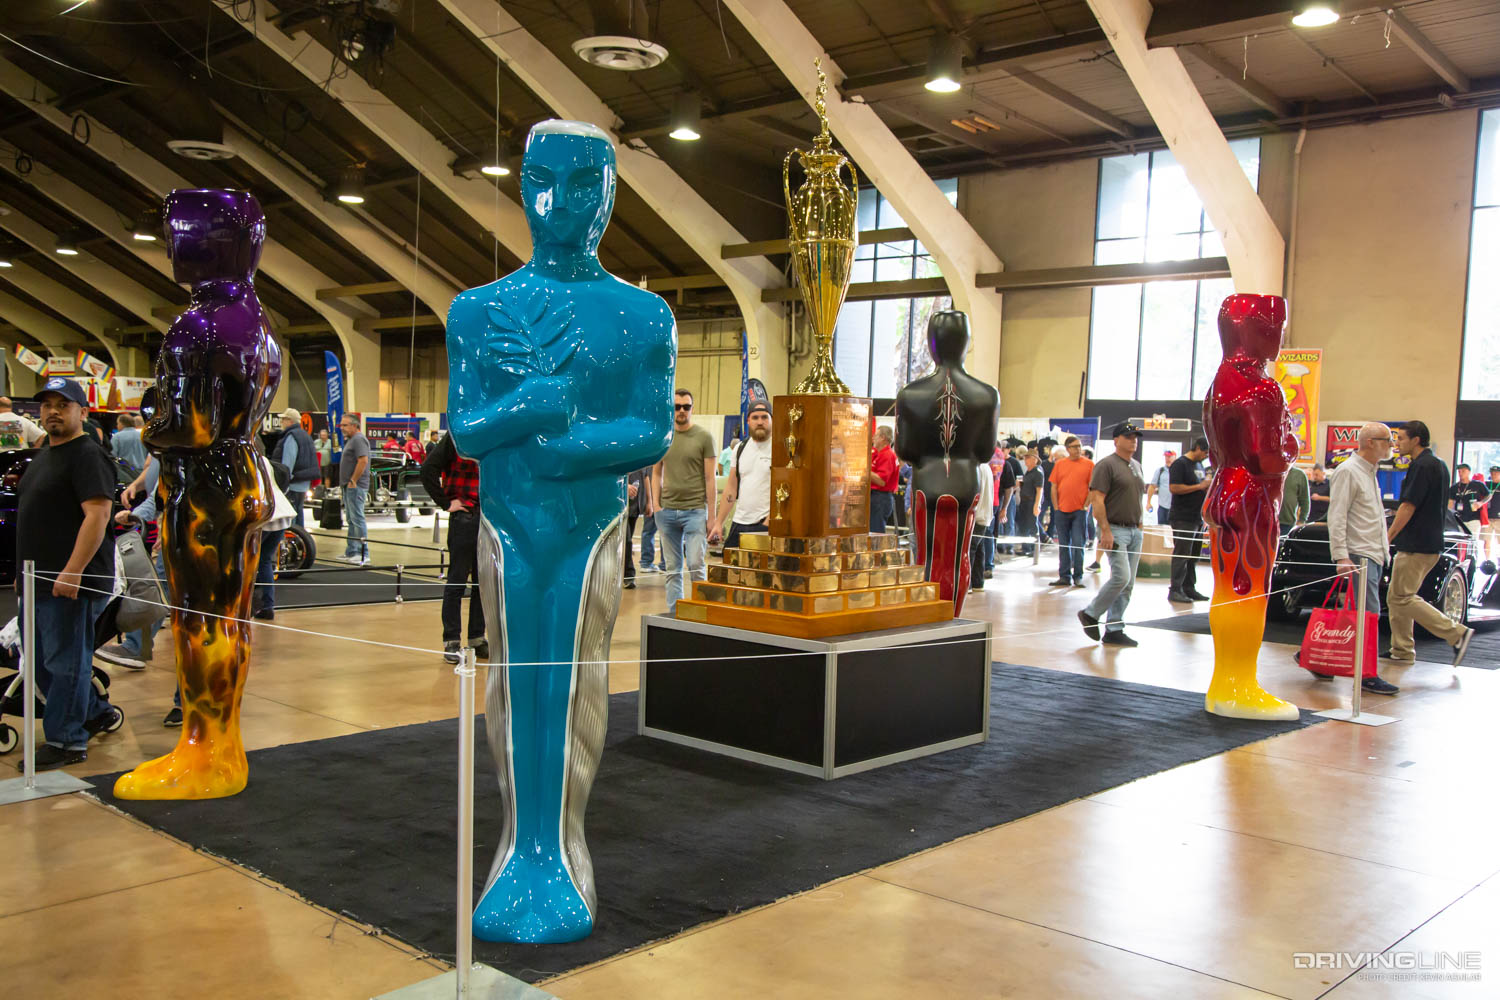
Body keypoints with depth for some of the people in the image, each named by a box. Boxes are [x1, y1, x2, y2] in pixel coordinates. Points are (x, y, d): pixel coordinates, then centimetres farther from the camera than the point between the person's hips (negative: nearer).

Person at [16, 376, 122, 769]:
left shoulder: (87, 455, -13)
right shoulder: (44, 455, 17)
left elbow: (97, 514, -22)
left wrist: (73, 572, -26)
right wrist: (26, 570, 21)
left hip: (71, 583, -10)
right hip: (39, 581, 10)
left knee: (64, 662, -2)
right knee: (41, 662, 17)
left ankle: (66, 742, 7)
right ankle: (98, 712, 31)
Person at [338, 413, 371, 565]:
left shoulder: (359, 439, -13)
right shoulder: (351, 440, 20)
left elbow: (363, 461, -24)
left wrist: (353, 481, -21)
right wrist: (348, 483, 17)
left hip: (355, 486, -11)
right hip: (349, 486, 11)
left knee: (357, 519, -11)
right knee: (352, 520, 15)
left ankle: (363, 555, -10)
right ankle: (351, 552, 22)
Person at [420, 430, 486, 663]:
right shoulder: (457, 437, -8)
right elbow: (428, 469, -13)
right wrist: (445, 503, -13)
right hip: (464, 517, -6)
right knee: (457, 581, 1)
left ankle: (477, 638, 20)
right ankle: (452, 641, 9)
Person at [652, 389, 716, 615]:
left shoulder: (704, 437, 0)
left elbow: (710, 478, -1)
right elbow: (656, 474, 15)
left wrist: (711, 516, -5)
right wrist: (656, 505, 3)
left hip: (695, 510, -3)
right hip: (667, 510, 3)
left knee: (696, 565, -10)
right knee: (673, 569, 8)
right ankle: (673, 613, 14)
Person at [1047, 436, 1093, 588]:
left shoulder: (1088, 464, 1)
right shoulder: (1060, 464, 7)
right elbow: (1054, 487, 8)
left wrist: (1085, 506, -7)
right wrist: (1056, 508, 1)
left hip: (1080, 511, -3)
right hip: (1062, 511, 3)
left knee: (1079, 544, -3)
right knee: (1063, 545, 8)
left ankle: (1078, 576, 5)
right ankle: (1064, 576, 14)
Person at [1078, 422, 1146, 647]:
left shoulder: (1136, 466, 17)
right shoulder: (1107, 465, -8)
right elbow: (1097, 498, -14)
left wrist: (1139, 524, 16)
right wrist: (1105, 531, -20)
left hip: (1134, 531, 8)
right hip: (1115, 529, -8)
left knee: (1128, 584, 6)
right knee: (1121, 577, -17)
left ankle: (1114, 630, 11)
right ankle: (1090, 614, 2)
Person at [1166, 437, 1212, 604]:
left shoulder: (1199, 465, 18)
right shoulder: (1180, 464, -10)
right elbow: (1173, 488, -20)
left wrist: (1208, 486, 7)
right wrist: (1199, 486, -18)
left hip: (1197, 517, 9)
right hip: (1183, 519, -9)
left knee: (1194, 556, 11)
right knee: (1181, 555, -8)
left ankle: (1189, 588, 18)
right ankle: (1175, 590, -6)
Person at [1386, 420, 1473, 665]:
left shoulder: (1422, 466, -15)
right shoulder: (1438, 464, 16)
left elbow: (1408, 507, -19)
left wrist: (1386, 539, -14)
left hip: (1416, 546, -10)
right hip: (1430, 542, 10)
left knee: (1402, 599, -7)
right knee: (1397, 598, 12)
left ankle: (1456, 634, -8)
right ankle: (1402, 651, 14)